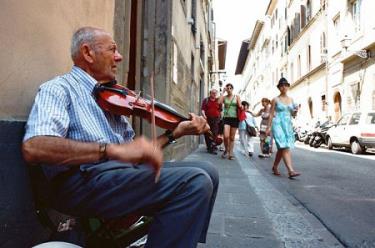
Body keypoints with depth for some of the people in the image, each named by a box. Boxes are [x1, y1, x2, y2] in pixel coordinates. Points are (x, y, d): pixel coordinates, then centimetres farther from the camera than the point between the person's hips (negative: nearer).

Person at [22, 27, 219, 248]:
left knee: (207, 173, 1)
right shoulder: (59, 88, 0)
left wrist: (175, 132, 8)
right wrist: (112, 150, -31)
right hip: (84, 180, -7)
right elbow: (33, 148, -20)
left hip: (123, 171, 8)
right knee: (195, 182, -22)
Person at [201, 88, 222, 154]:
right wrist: (204, 115, -16)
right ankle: (209, 147, 15)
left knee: (214, 134, -11)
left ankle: (213, 148, -13)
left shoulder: (218, 101, 12)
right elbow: (203, 109, 1)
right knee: (207, 134, 3)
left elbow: (220, 110, 13)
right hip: (207, 119, 1)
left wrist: (220, 118, 5)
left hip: (216, 119, 0)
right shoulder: (206, 100, 9)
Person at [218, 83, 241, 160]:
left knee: (232, 137, 6)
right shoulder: (224, 97, 7)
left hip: (234, 118, 1)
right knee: (226, 136, -15)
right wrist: (223, 92, -8)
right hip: (226, 118, -1)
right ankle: (226, 150, 11)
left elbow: (240, 106, 3)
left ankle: (230, 153, 16)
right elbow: (219, 102, -13)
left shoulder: (236, 97, 7)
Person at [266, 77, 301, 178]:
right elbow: (271, 114, -1)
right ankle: (291, 171, -20)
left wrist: (295, 110, -6)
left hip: (288, 125, 6)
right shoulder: (275, 99, -1)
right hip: (278, 124, -5)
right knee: (285, 147, -16)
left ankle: (275, 167, 28)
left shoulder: (290, 99, 12)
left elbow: (292, 114, 16)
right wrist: (268, 127, -5)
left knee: (282, 148, 11)